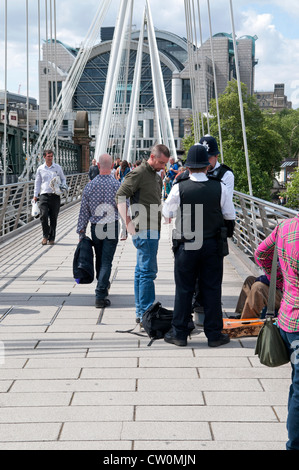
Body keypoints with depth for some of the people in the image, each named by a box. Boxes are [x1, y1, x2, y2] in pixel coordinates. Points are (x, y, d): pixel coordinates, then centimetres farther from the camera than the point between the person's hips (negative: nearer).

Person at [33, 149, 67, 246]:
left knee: (53, 218, 2)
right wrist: (35, 195, 9)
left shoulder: (58, 167, 9)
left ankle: (52, 238, 13)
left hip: (55, 195, 0)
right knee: (43, 215, -15)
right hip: (44, 195, 0)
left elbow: (63, 179, 19)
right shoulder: (40, 169, 10)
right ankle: (45, 235, 4)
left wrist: (64, 186, -3)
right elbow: (37, 182, 15)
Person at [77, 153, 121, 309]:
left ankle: (103, 285, 40)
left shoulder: (90, 185, -3)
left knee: (99, 259, 20)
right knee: (106, 261, -3)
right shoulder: (117, 185, -9)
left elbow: (84, 211, 0)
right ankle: (100, 296, -10)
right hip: (111, 227, -3)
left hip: (95, 227, 3)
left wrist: (81, 232, 7)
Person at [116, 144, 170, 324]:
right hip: (144, 230, -9)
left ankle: (141, 313, 18)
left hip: (152, 230, 9)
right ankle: (146, 314, -6)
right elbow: (120, 196, -17)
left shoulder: (156, 176, 19)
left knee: (142, 271, 12)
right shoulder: (139, 173, -10)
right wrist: (128, 222, -22)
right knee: (148, 271, -9)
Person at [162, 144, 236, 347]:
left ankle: (179, 333, 15)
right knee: (212, 290, 8)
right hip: (213, 246, 1)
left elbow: (167, 214, 4)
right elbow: (230, 216, 4)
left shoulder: (179, 188, -9)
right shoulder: (220, 188, -6)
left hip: (186, 246, -1)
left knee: (184, 290, 8)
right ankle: (214, 334, 14)